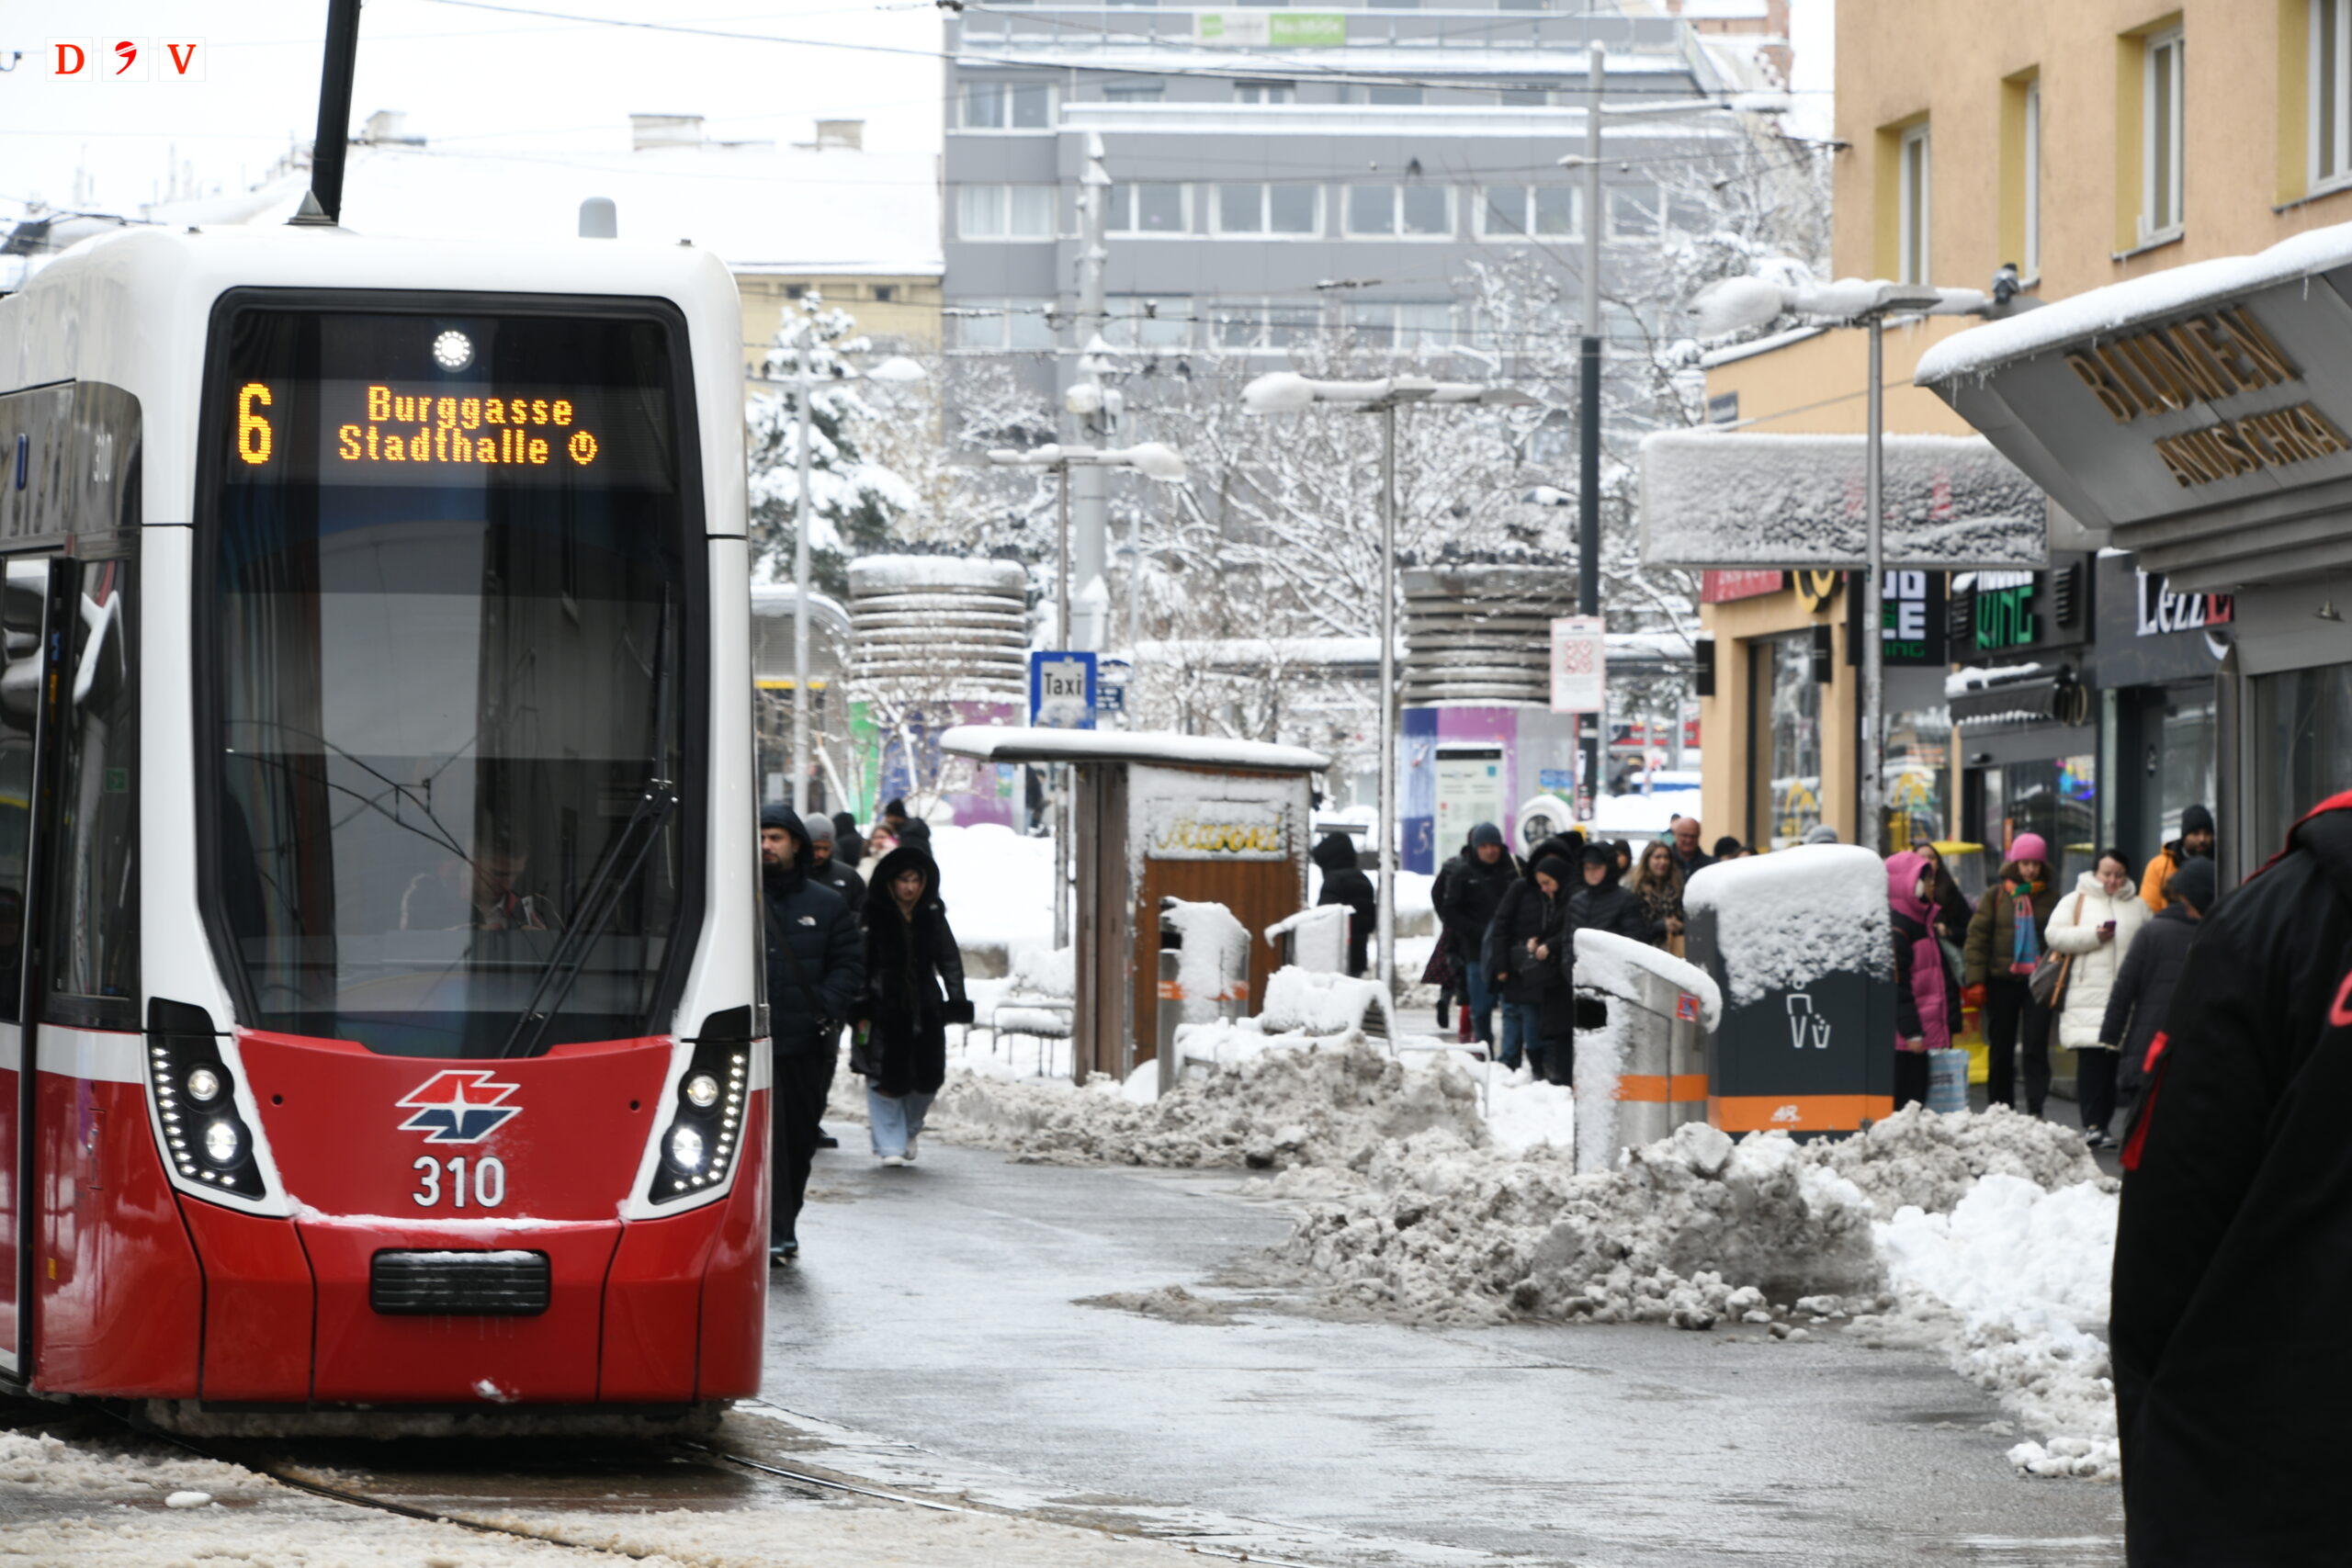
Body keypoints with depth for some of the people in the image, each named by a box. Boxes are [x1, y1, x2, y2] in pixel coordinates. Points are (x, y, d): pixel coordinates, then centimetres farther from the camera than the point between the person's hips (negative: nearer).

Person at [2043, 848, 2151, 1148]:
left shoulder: (2138, 907, 18)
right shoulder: (2075, 902, 10)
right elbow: (2053, 935, -1)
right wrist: (2093, 936, -10)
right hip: (2087, 995, -3)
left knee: (2112, 1062, 3)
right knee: (2092, 1060, -11)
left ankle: (2101, 1123, 9)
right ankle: (2093, 1124, -11)